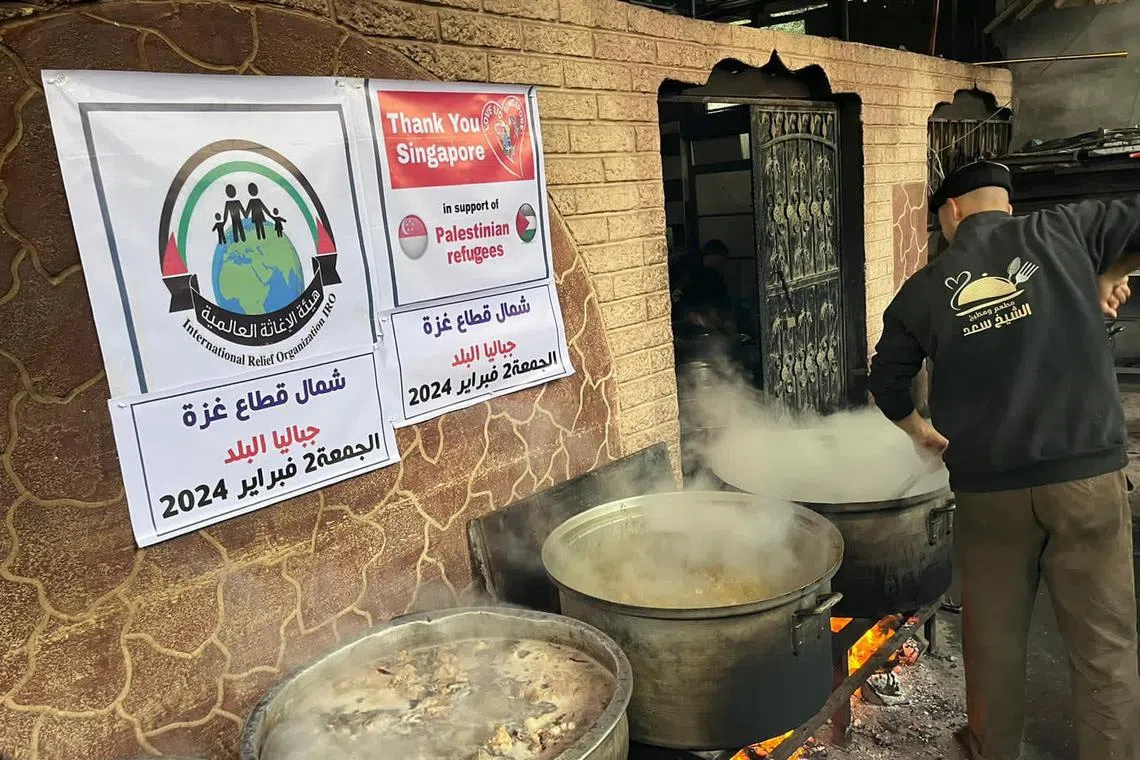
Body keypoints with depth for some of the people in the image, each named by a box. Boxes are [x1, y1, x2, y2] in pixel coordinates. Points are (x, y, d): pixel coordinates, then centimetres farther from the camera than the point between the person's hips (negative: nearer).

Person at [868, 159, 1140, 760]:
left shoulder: (925, 289, 3)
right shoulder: (1063, 231, 2)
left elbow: (885, 384, 11)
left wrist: (921, 430, 28)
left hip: (989, 486, 1)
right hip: (1088, 473, 0)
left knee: (994, 633, 18)